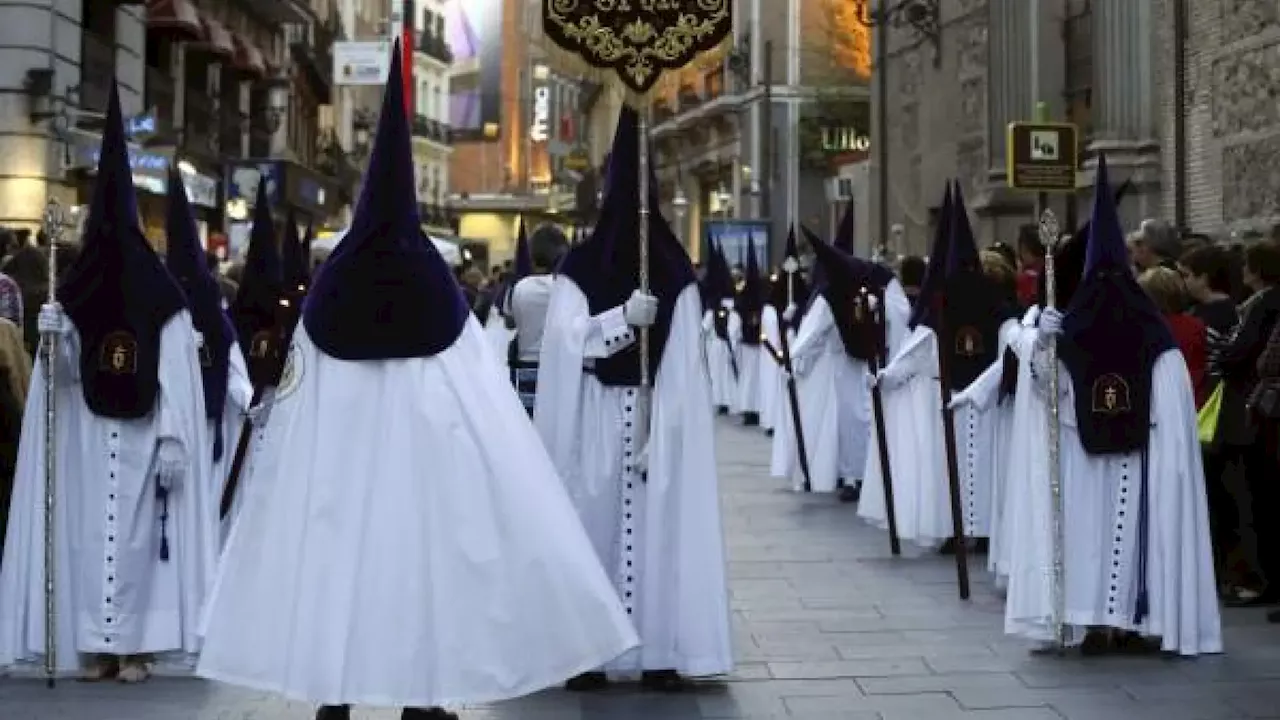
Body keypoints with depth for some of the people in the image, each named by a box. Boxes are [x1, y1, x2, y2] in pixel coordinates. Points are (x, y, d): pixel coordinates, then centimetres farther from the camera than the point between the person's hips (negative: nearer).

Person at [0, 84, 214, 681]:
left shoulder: (164, 307, -4)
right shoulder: (74, 299, 4)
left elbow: (176, 381, -8)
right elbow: (64, 373, 1)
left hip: (141, 445, -2)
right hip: (86, 445, 2)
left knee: (137, 536, 0)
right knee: (87, 535, 3)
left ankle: (137, 643, 3)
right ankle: (98, 643, 5)